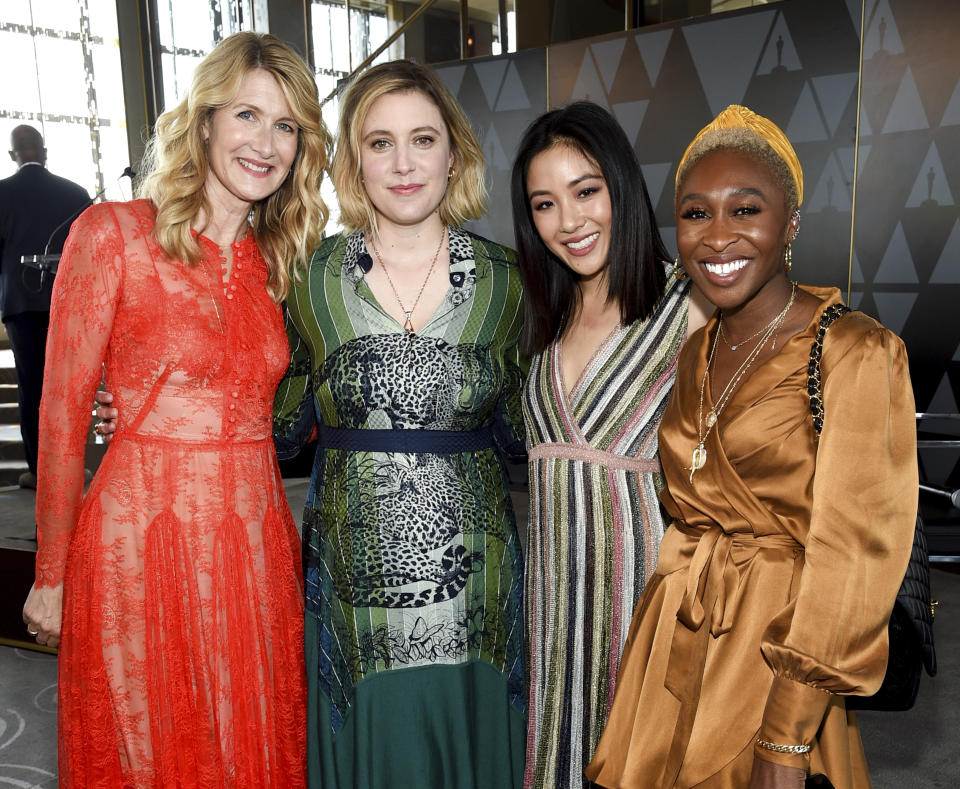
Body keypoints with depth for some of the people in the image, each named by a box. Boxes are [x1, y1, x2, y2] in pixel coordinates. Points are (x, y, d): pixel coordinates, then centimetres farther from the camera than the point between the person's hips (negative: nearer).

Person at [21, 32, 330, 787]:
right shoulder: (114, 234, -7)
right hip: (143, 539, -4)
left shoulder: (278, 258, 8)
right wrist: (51, 576, -2)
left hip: (257, 545, 4)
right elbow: (62, 412, -5)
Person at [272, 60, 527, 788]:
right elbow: (281, 428, 4)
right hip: (354, 578, 0)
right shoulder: (312, 277, -3)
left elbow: (518, 431, 5)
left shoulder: (503, 279, -1)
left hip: (473, 584, 1)